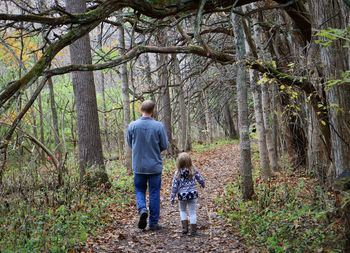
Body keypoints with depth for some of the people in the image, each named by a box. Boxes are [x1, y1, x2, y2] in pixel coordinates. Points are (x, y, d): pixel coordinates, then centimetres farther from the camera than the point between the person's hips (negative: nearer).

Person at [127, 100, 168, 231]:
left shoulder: (132, 126, -8)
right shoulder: (158, 126, -13)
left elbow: (130, 144, 4)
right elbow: (164, 146, -5)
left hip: (138, 166, 1)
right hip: (155, 166, -1)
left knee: (139, 190, 18)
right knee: (154, 193, 9)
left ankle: (142, 209, -8)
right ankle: (153, 223, 15)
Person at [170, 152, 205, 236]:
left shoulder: (178, 173, -11)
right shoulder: (194, 170, -7)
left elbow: (174, 186, -8)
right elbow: (201, 179, 4)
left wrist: (172, 197, 1)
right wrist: (203, 184, 27)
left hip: (182, 195, 0)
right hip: (193, 194, 1)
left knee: (182, 211, 22)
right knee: (192, 212, 9)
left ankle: (185, 227, 13)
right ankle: (193, 231, 10)